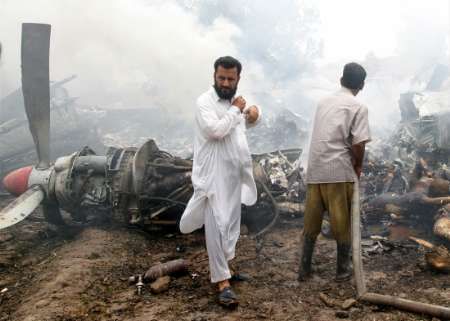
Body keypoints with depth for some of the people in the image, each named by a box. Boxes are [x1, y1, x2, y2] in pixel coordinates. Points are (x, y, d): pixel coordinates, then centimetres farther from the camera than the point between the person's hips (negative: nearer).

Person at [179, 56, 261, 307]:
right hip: (214, 175, -7)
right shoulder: (205, 102, -10)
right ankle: (223, 281, -5)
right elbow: (216, 130, -26)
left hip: (235, 174, 8)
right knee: (217, 226, -9)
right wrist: (235, 110, -13)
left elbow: (247, 122, 31)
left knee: (232, 225, 15)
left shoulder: (236, 100, 12)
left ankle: (224, 266, 33)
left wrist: (254, 112, 7)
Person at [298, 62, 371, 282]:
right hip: (339, 171, -5)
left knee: (311, 222, 11)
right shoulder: (358, 107, -3)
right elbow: (358, 143, -13)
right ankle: (342, 270, 18)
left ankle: (304, 269, 17)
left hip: (315, 170, 5)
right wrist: (358, 166, 6)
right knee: (342, 222, 8)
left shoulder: (324, 102, 15)